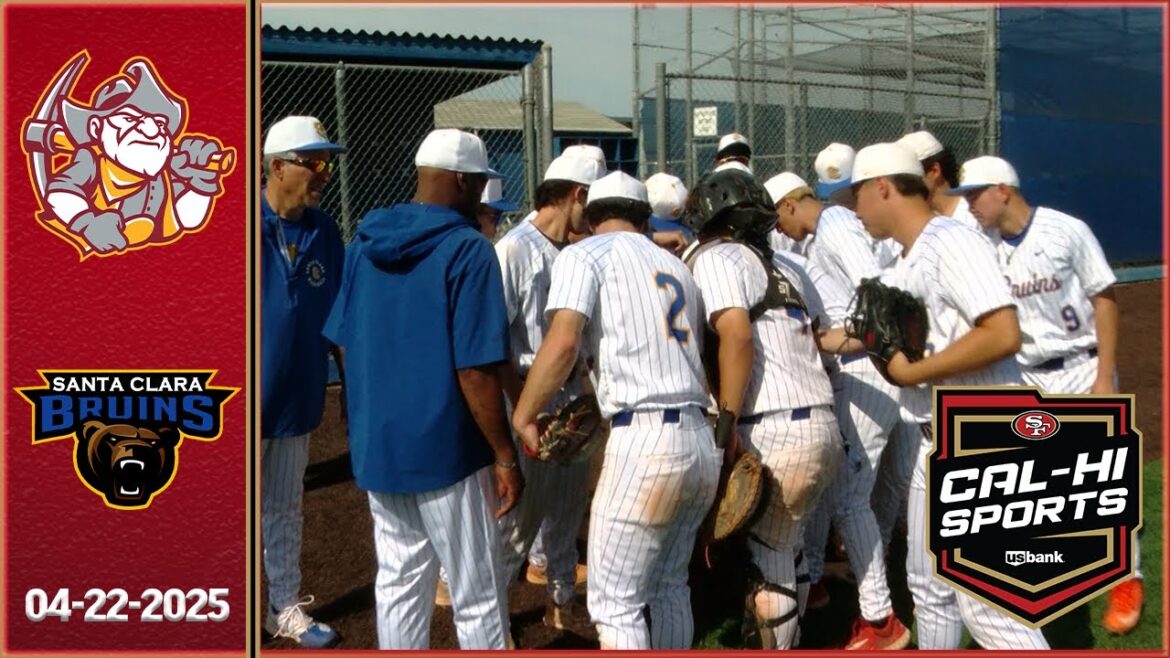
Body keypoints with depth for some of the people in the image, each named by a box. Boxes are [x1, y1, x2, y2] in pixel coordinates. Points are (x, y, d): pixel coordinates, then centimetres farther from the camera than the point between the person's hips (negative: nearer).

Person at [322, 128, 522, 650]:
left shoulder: (364, 244, 6)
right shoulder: (467, 250, -15)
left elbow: (344, 343, 12)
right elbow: (476, 370, -19)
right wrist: (505, 456, -11)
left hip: (376, 446, 7)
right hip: (445, 448, -7)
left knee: (398, 583, 16)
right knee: (478, 597, 5)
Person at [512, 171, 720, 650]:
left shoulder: (584, 254, 3)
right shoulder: (676, 266, 23)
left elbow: (563, 342, -13)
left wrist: (522, 417, -5)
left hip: (645, 443, -7)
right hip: (700, 442, 7)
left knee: (615, 603, -1)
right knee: (669, 589, 19)